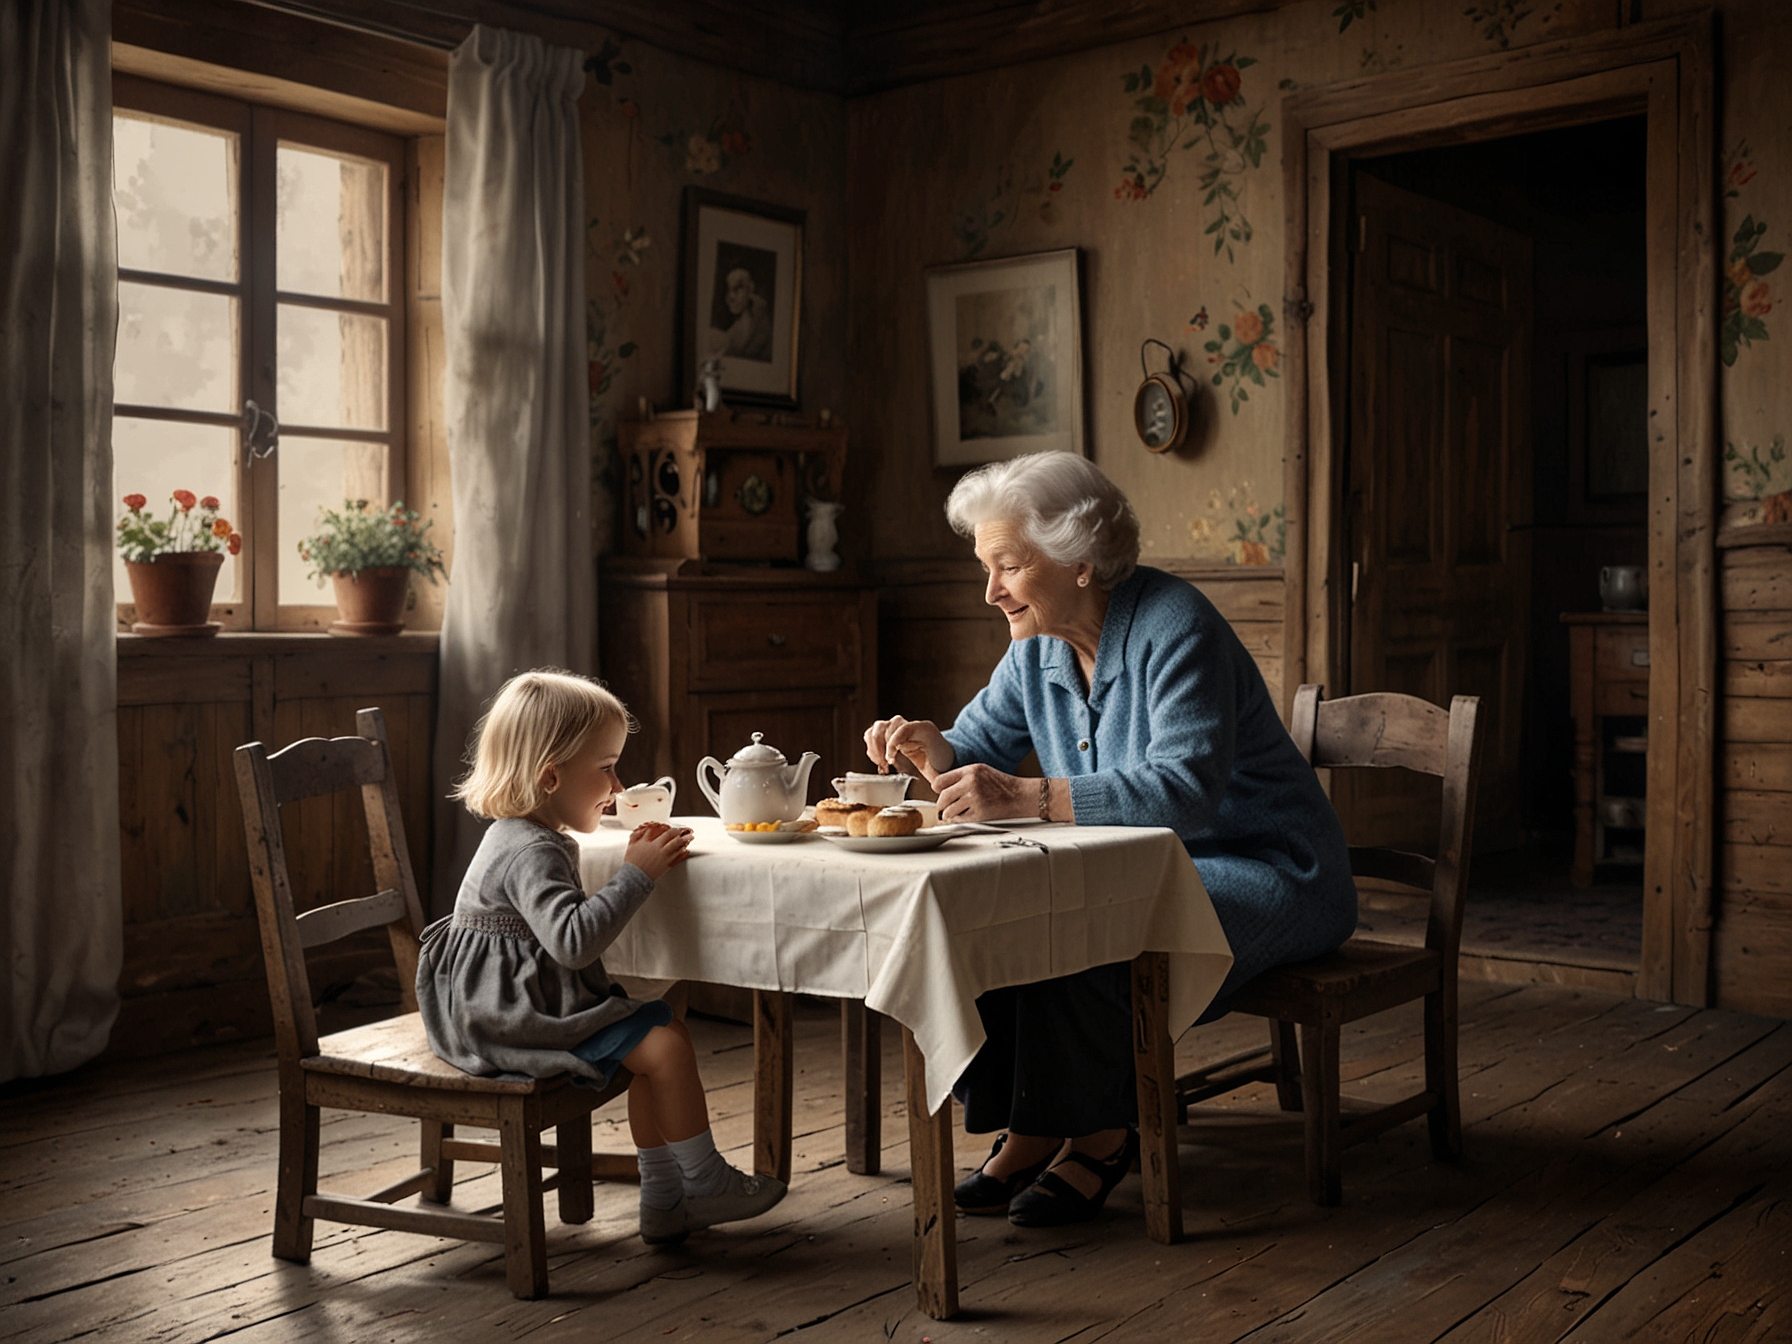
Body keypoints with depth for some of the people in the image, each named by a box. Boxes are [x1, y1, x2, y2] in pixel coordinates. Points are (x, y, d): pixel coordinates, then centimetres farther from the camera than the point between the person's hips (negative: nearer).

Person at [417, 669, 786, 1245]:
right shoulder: (530, 853, -22)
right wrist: (636, 875, -27)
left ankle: (664, 1200, 15)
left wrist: (636, 864, 8)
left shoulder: (532, 838, 14)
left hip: (514, 1006, 11)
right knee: (665, 1043, -15)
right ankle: (706, 1183, 2)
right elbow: (573, 941, -34)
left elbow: (568, 920, 19)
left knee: (655, 1034, 12)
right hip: (513, 1017, -11)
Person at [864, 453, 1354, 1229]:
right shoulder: (1040, 643, 3)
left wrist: (1028, 799, -43)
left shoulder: (1174, 628, -23)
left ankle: (1096, 1133, -10)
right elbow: (986, 743, 12)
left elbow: (1185, 788, -35)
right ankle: (1027, 1129, -6)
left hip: (1263, 873, -8)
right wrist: (932, 748, -13)